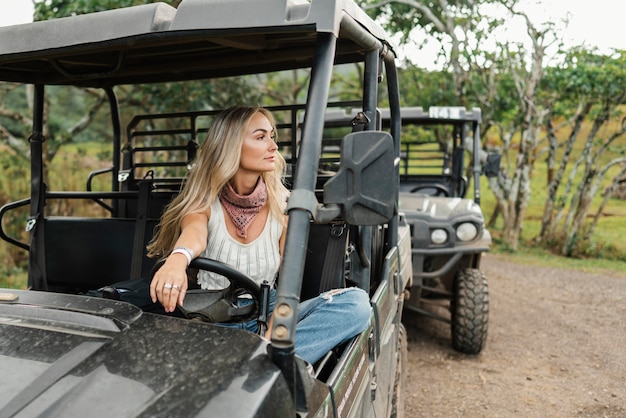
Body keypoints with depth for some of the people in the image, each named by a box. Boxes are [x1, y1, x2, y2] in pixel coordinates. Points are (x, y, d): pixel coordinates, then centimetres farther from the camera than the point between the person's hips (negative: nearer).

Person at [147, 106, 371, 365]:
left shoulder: (282, 207, 0)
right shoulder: (205, 204, -4)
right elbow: (194, 234, -29)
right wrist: (178, 260, -53)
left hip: (265, 317, 2)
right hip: (211, 319, -1)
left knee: (355, 302, -23)